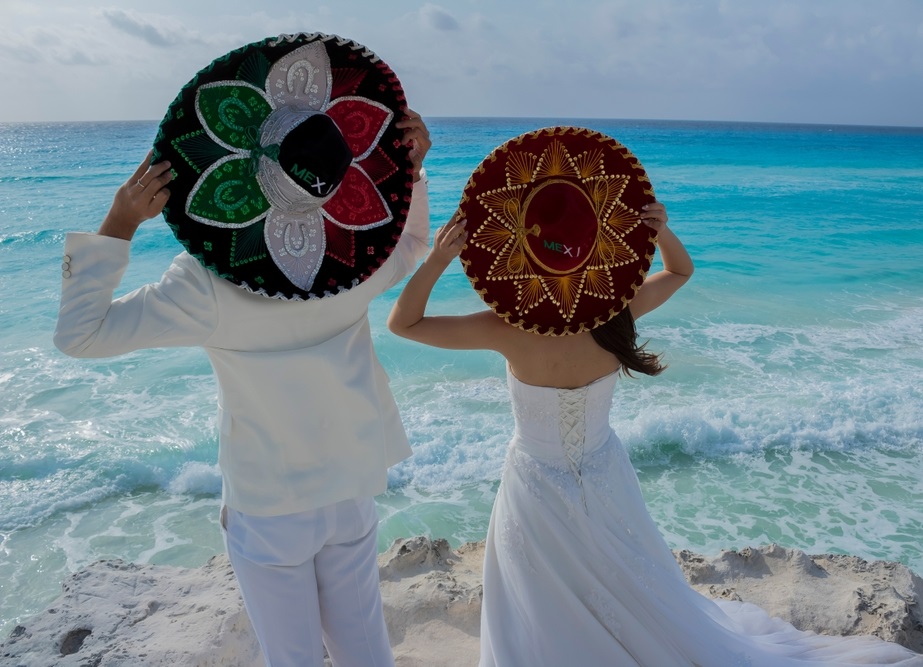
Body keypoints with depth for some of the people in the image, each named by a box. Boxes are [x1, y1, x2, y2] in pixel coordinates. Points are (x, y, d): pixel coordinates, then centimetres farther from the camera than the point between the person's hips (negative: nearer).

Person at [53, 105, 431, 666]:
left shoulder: (208, 285, -23)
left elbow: (78, 335, -14)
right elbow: (413, 245, 10)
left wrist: (119, 223, -18)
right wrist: (413, 168, -1)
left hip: (268, 513, -3)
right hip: (351, 497, 4)